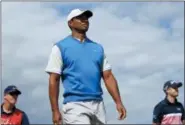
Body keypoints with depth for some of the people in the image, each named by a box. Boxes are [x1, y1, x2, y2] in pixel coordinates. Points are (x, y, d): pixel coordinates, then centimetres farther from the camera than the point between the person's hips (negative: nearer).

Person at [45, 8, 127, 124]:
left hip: (98, 105, 5)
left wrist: (118, 102, 1)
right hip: (75, 105, -5)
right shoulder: (61, 47, 2)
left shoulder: (98, 48, 16)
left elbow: (108, 76, 12)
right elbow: (54, 80, -3)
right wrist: (55, 110, -9)